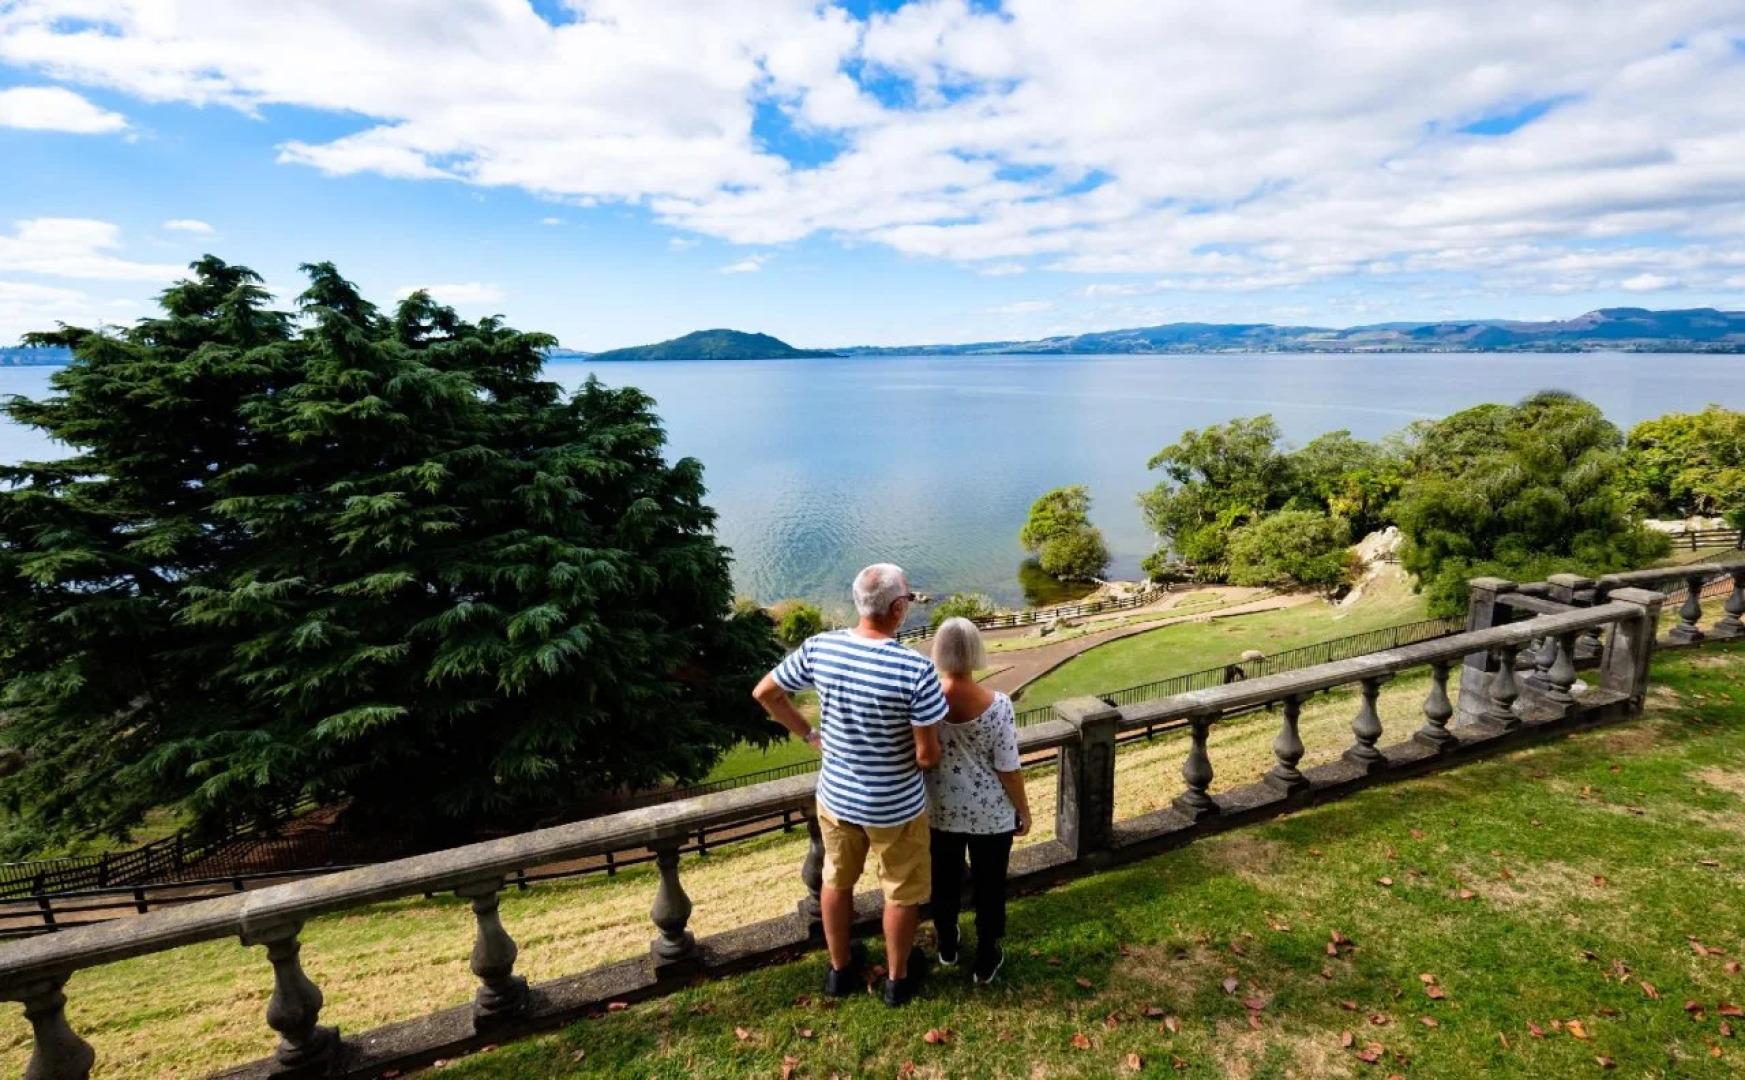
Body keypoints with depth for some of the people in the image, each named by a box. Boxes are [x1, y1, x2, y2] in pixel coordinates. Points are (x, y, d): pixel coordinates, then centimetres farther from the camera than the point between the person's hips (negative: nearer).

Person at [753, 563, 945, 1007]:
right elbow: (927, 757, -23)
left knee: (836, 881, 27)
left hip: (834, 796, 4)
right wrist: (929, 747, 1)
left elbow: (764, 693, -2)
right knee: (901, 892, 22)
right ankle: (897, 978, 43)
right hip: (895, 807, -3)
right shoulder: (915, 669, -28)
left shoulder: (819, 647, -15)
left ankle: (840, 969, 48)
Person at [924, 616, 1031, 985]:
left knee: (945, 879, 24)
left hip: (940, 810, 2)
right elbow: (1009, 769, -15)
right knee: (989, 884, 19)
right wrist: (1023, 809, 1)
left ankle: (947, 947, 45)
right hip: (991, 813, -2)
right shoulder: (997, 705, -23)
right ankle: (986, 961, 35)